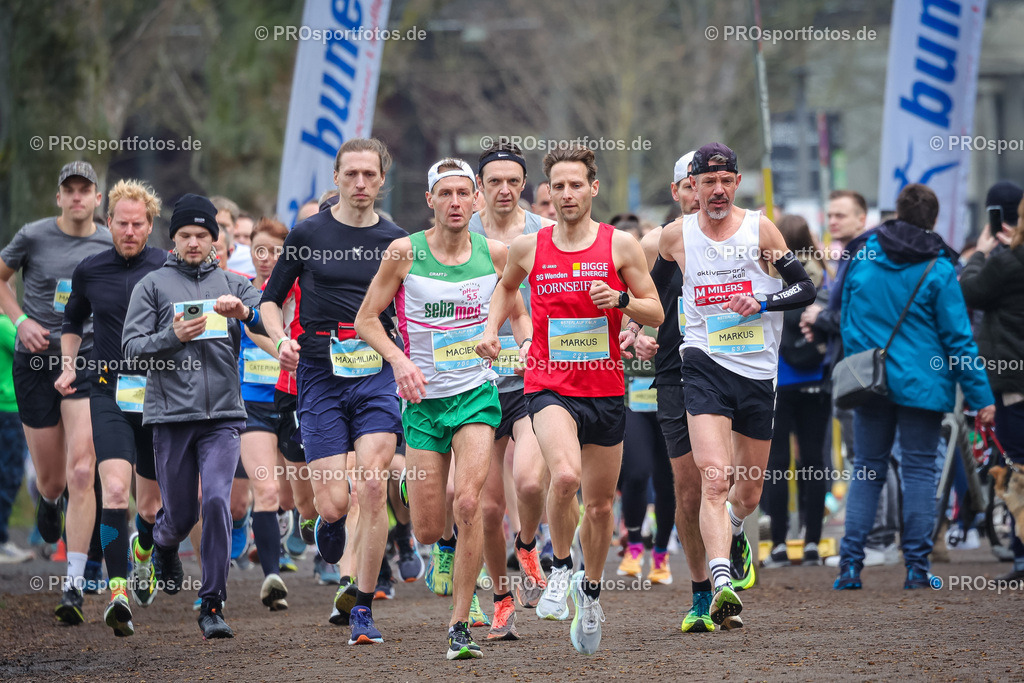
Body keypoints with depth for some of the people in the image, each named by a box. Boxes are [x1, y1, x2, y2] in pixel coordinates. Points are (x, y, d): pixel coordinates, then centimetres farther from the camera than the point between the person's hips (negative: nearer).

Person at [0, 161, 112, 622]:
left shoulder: (111, 246, 2)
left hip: (88, 363, 0)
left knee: (81, 474, -15)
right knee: (51, 477, 7)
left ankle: (74, 584, -13)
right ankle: (49, 500, 49)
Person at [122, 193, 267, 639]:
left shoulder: (234, 285, 11)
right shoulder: (152, 286, 7)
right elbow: (132, 348, 1)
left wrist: (245, 312, -20)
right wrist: (174, 338, -15)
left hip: (223, 416, 0)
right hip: (171, 415, 0)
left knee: (217, 501, -16)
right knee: (180, 513, 4)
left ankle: (213, 605, -9)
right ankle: (164, 547, 43)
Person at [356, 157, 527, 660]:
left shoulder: (494, 254, 1)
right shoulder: (405, 253, -5)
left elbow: (518, 314, 17)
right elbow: (366, 319, 0)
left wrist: (527, 344, -3)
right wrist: (399, 359, -16)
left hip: (477, 392, 0)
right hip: (423, 398, 0)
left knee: (468, 503, -21)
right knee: (427, 531, 0)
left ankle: (460, 625, -13)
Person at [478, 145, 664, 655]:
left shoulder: (620, 245, -1)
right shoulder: (528, 248, 2)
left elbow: (656, 313, 3)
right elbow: (507, 286, 24)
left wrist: (621, 299, -16)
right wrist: (492, 326, 9)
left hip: (606, 391, 2)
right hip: (549, 388, -2)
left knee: (599, 504, 11)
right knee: (565, 476, -29)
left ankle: (590, 589, 36)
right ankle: (559, 569, -5)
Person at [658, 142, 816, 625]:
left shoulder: (759, 229, 0)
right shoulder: (675, 236, 2)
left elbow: (805, 289, 1)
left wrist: (762, 303, -15)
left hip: (758, 371, 2)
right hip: (705, 367, -2)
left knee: (749, 490, 14)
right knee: (715, 478, -22)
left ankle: (735, 533, 49)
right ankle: (721, 584, -31)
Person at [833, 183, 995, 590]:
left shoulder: (862, 256, 2)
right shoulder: (938, 268, -8)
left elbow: (847, 324, 12)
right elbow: (958, 338, -7)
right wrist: (981, 398, -3)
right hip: (922, 385, -3)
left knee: (867, 471, 10)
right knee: (919, 472, 4)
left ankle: (850, 564, 3)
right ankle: (917, 566, 1)